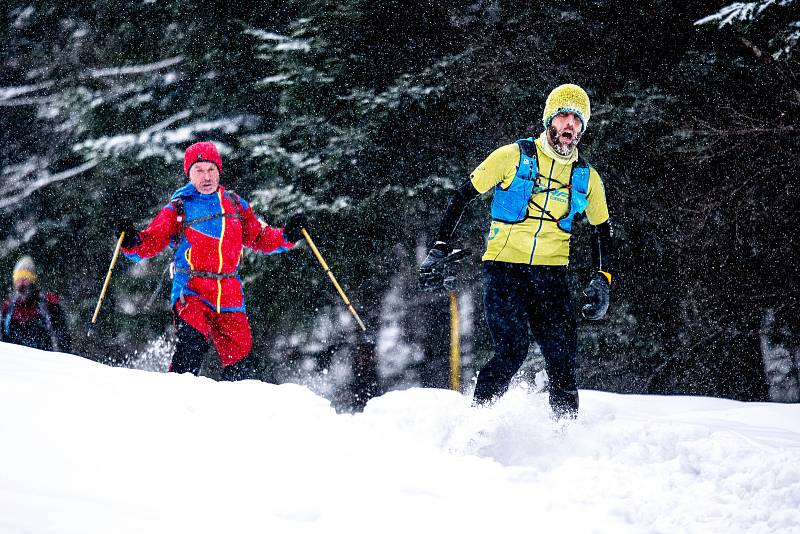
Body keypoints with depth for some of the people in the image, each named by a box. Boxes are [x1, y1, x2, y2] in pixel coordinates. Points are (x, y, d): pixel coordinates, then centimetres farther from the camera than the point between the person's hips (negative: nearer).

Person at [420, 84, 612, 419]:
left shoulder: (587, 178, 9)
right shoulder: (513, 157, -2)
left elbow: (602, 230, 21)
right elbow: (463, 197, 2)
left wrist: (602, 281, 8)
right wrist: (440, 250, -4)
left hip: (551, 275, 4)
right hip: (504, 268, -3)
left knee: (563, 359, -6)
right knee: (512, 351, -20)